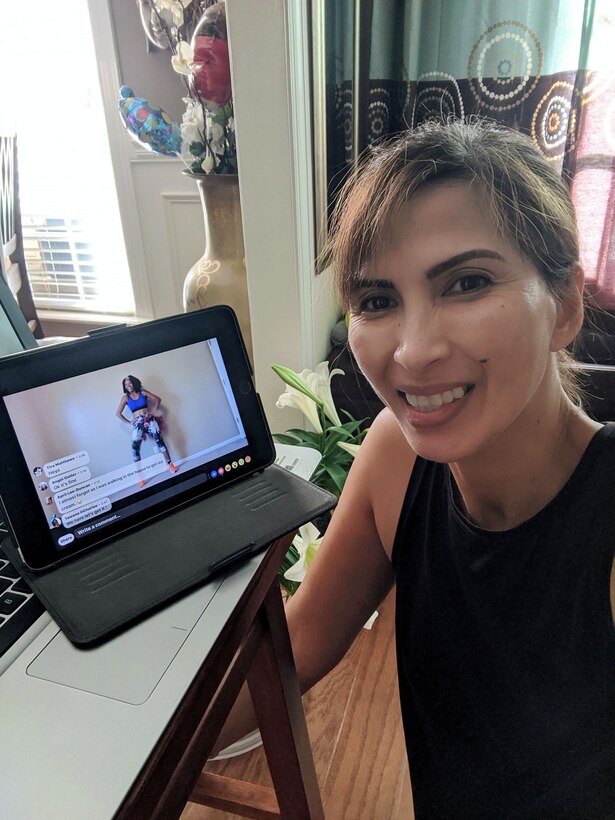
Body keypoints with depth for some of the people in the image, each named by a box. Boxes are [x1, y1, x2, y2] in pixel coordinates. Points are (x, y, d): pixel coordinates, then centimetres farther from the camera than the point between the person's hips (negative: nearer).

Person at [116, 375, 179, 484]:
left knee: (159, 440, -8)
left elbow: (158, 399, 9)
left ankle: (170, 464, 4)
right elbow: (118, 413, 5)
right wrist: (129, 422, 1)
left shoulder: (143, 392, 4)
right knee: (135, 448, -10)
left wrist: (154, 411, 2)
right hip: (137, 424, 0)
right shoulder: (125, 398, 4)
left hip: (149, 420, 0)